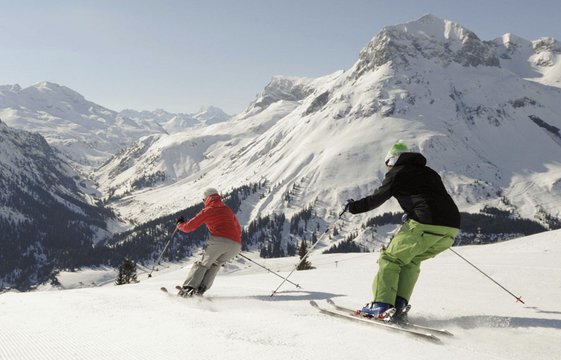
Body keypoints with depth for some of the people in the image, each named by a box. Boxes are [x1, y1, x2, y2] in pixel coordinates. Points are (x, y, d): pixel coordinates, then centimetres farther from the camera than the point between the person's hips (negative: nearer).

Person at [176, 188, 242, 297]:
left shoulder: (207, 211, 13)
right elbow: (238, 229, 32)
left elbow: (189, 227, 15)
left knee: (202, 264, 13)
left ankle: (189, 287, -4)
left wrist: (180, 225, 35)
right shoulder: (228, 210, 25)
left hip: (218, 240, -4)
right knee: (215, 264, 23)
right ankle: (201, 289, 9)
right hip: (236, 245, 4)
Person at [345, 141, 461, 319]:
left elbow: (376, 199, 9)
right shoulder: (428, 172, 29)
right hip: (452, 227, 7)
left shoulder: (397, 172, 9)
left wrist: (354, 206, 26)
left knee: (391, 258, 8)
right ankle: (400, 304, 12)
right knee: (411, 260, 22)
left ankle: (382, 305, -2)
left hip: (425, 224, -7)